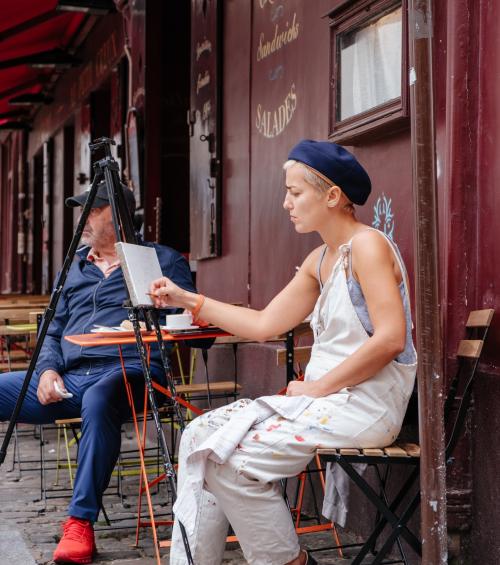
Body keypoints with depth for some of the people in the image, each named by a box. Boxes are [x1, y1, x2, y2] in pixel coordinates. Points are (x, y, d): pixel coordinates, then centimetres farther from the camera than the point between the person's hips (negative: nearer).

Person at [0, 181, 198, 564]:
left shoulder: (164, 260, 11)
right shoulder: (75, 268, 26)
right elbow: (53, 329, 22)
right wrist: (48, 369, 3)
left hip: (127, 370, -6)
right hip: (69, 378, 6)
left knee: (98, 400, -40)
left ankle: (81, 523, -31)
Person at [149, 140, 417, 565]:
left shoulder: (367, 245, -12)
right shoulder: (320, 261, 15)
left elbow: (391, 338, -21)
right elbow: (263, 324, 16)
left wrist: (317, 387, -16)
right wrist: (188, 300, 13)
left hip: (365, 403, -9)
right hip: (323, 399, 9)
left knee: (233, 458, -19)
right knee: (201, 437, -3)